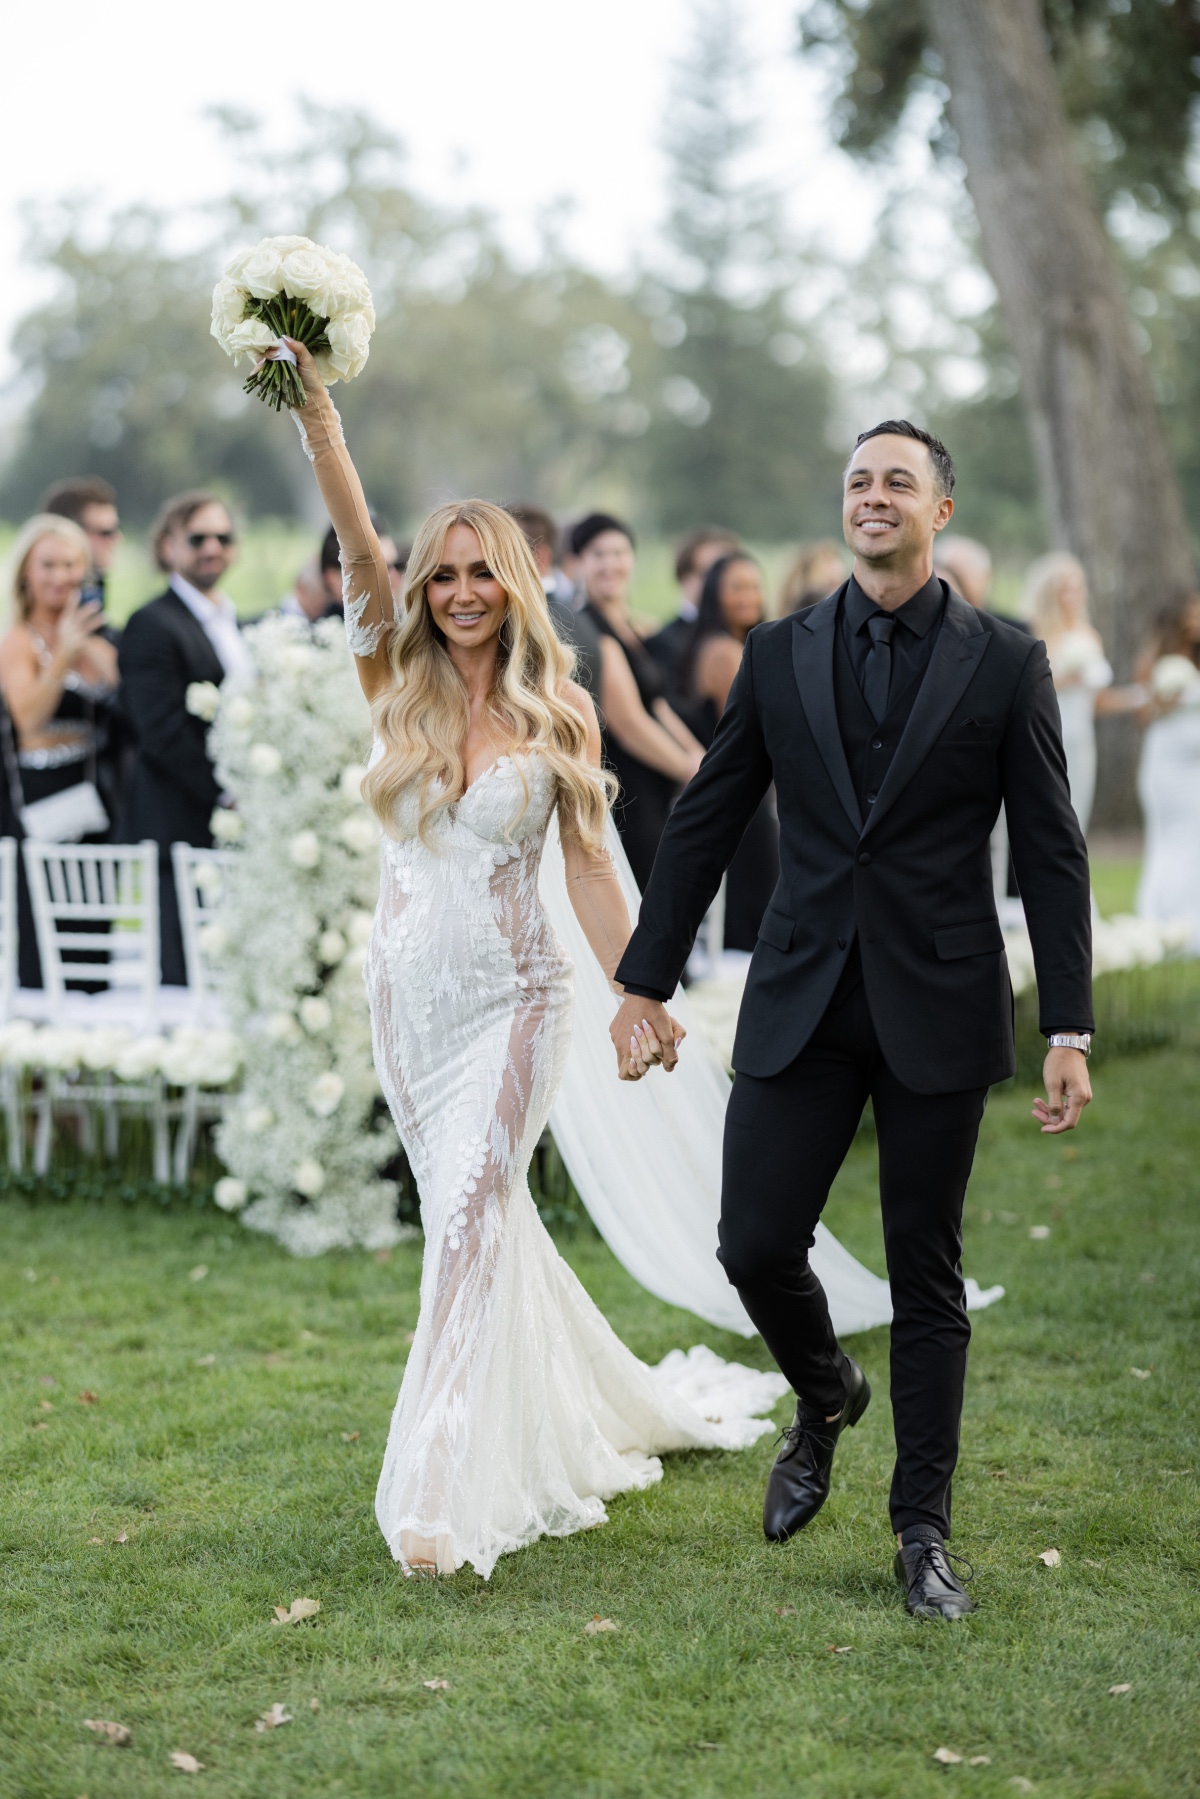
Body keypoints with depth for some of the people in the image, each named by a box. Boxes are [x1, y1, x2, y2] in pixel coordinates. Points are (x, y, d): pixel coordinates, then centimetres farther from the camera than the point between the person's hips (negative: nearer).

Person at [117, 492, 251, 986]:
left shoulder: (241, 627, 20)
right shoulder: (152, 626, -7)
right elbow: (163, 732, -15)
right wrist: (227, 797, -16)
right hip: (181, 830, -8)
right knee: (185, 981, -8)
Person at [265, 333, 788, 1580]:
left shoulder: (559, 714, -2)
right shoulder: (399, 691, 2)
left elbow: (588, 866, -2)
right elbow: (354, 538, -10)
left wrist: (636, 997, -7)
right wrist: (312, 402, -21)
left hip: (510, 997, -3)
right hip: (408, 995, 4)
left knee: (470, 1217, -14)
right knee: (484, 1221, 13)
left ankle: (444, 1498, -14)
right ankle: (572, 1423, 32)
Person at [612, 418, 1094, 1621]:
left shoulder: (1005, 665, 0)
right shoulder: (779, 655, 6)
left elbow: (1050, 855, 0)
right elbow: (704, 824, 9)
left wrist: (1069, 1031, -6)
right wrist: (645, 981, 7)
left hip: (940, 1010, -2)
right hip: (802, 1001, 2)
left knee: (926, 1273, 5)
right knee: (755, 1244, -3)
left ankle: (922, 1530, 17)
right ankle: (825, 1399, 30)